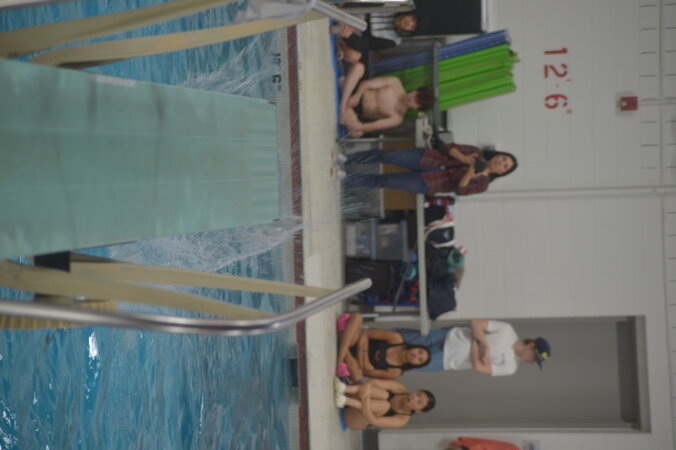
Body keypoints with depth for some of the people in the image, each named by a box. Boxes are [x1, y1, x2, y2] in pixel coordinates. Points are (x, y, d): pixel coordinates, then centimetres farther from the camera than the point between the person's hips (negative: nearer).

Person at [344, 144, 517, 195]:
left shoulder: (482, 183, 4)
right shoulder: (476, 153, 10)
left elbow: (459, 189, -9)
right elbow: (449, 147, 1)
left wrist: (469, 175, -27)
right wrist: (465, 159, -16)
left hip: (426, 184, -2)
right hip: (428, 158, 2)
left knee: (384, 181, -13)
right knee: (387, 156, -18)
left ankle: (349, 179, 0)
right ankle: (347, 158, -6)